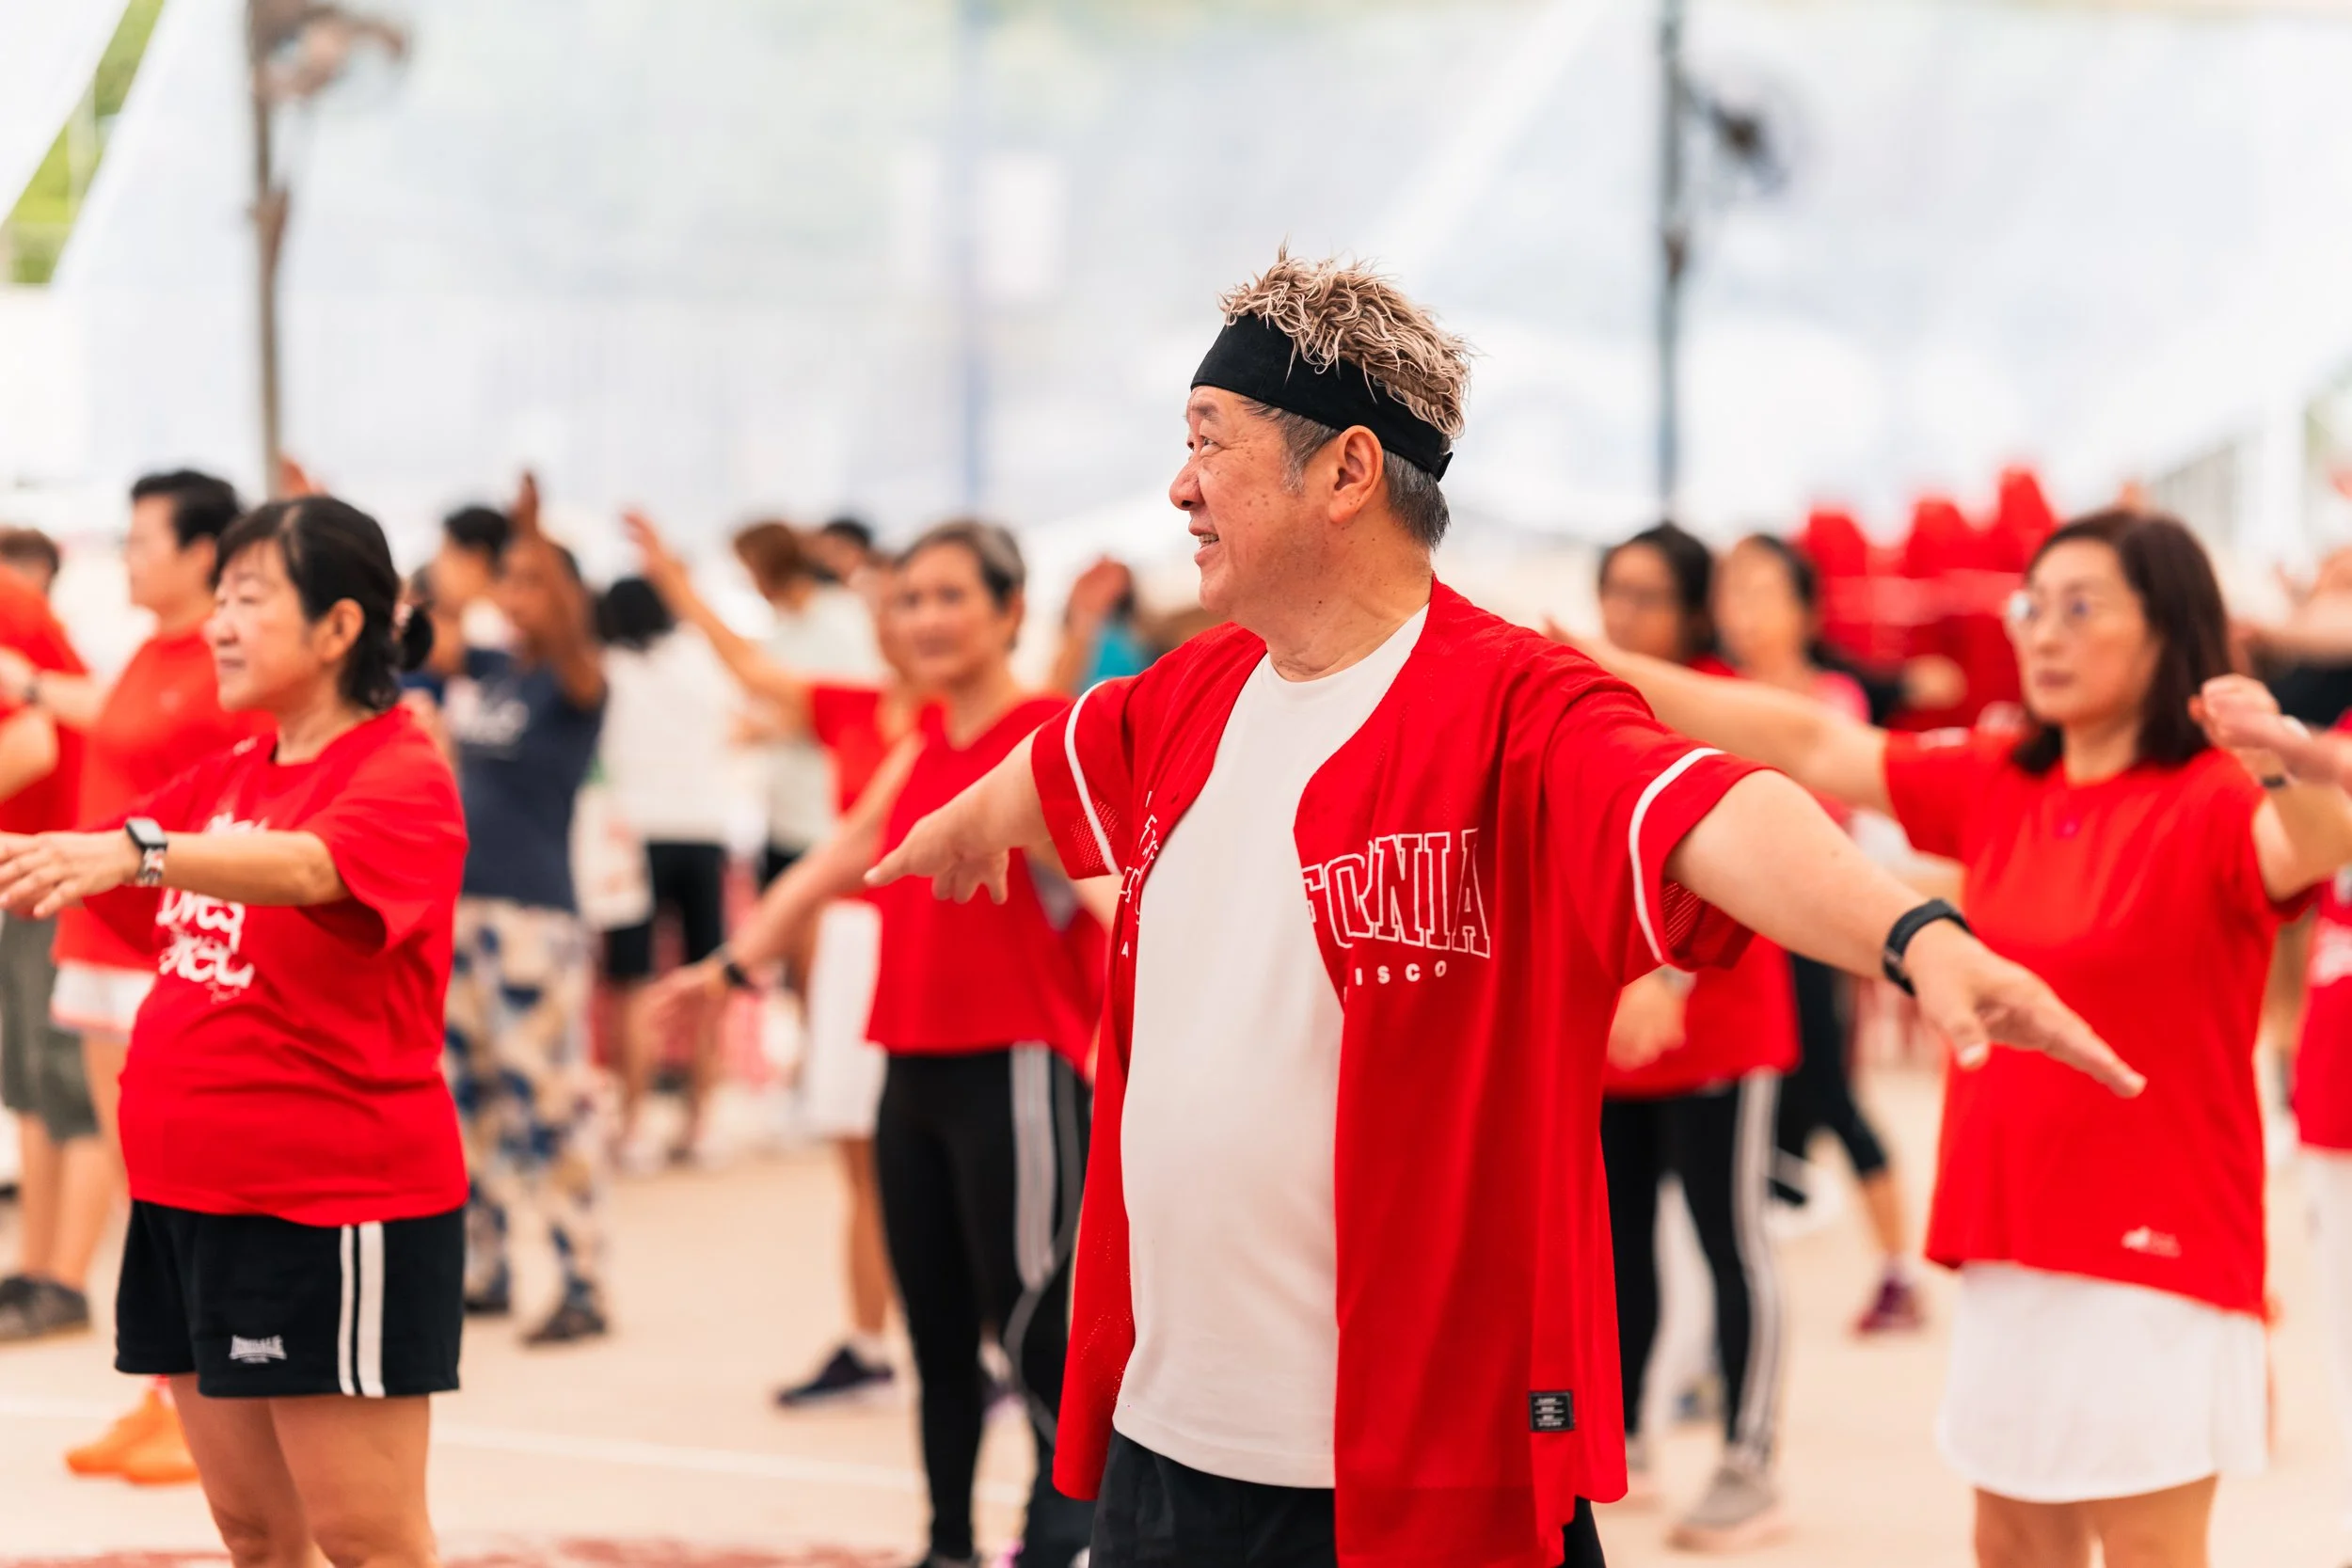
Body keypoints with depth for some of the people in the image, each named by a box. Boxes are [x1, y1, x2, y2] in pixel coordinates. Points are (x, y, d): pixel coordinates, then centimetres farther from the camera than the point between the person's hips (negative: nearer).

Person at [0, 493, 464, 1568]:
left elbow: (304, 866, -32)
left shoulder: (402, 775, -12)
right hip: (191, 1192, 8)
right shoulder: (224, 780, 13)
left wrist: (136, 851, -48)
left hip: (335, 1205, -8)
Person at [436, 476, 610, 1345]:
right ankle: (480, 1271, 22)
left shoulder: (571, 684, -8)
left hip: (534, 914, -7)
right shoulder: (480, 670, 10)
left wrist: (539, 540, -44)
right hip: (458, 903, 7)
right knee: (467, 1094, 12)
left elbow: (569, 639, -28)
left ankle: (584, 1285, -3)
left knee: (549, 1102, -7)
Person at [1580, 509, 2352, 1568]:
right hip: (2010, 1244, 7)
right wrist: (1605, 671, 10)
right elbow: (1810, 744, 11)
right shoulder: (1999, 790, 8)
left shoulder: (2211, 801, -11)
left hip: (2158, 1252, -7)